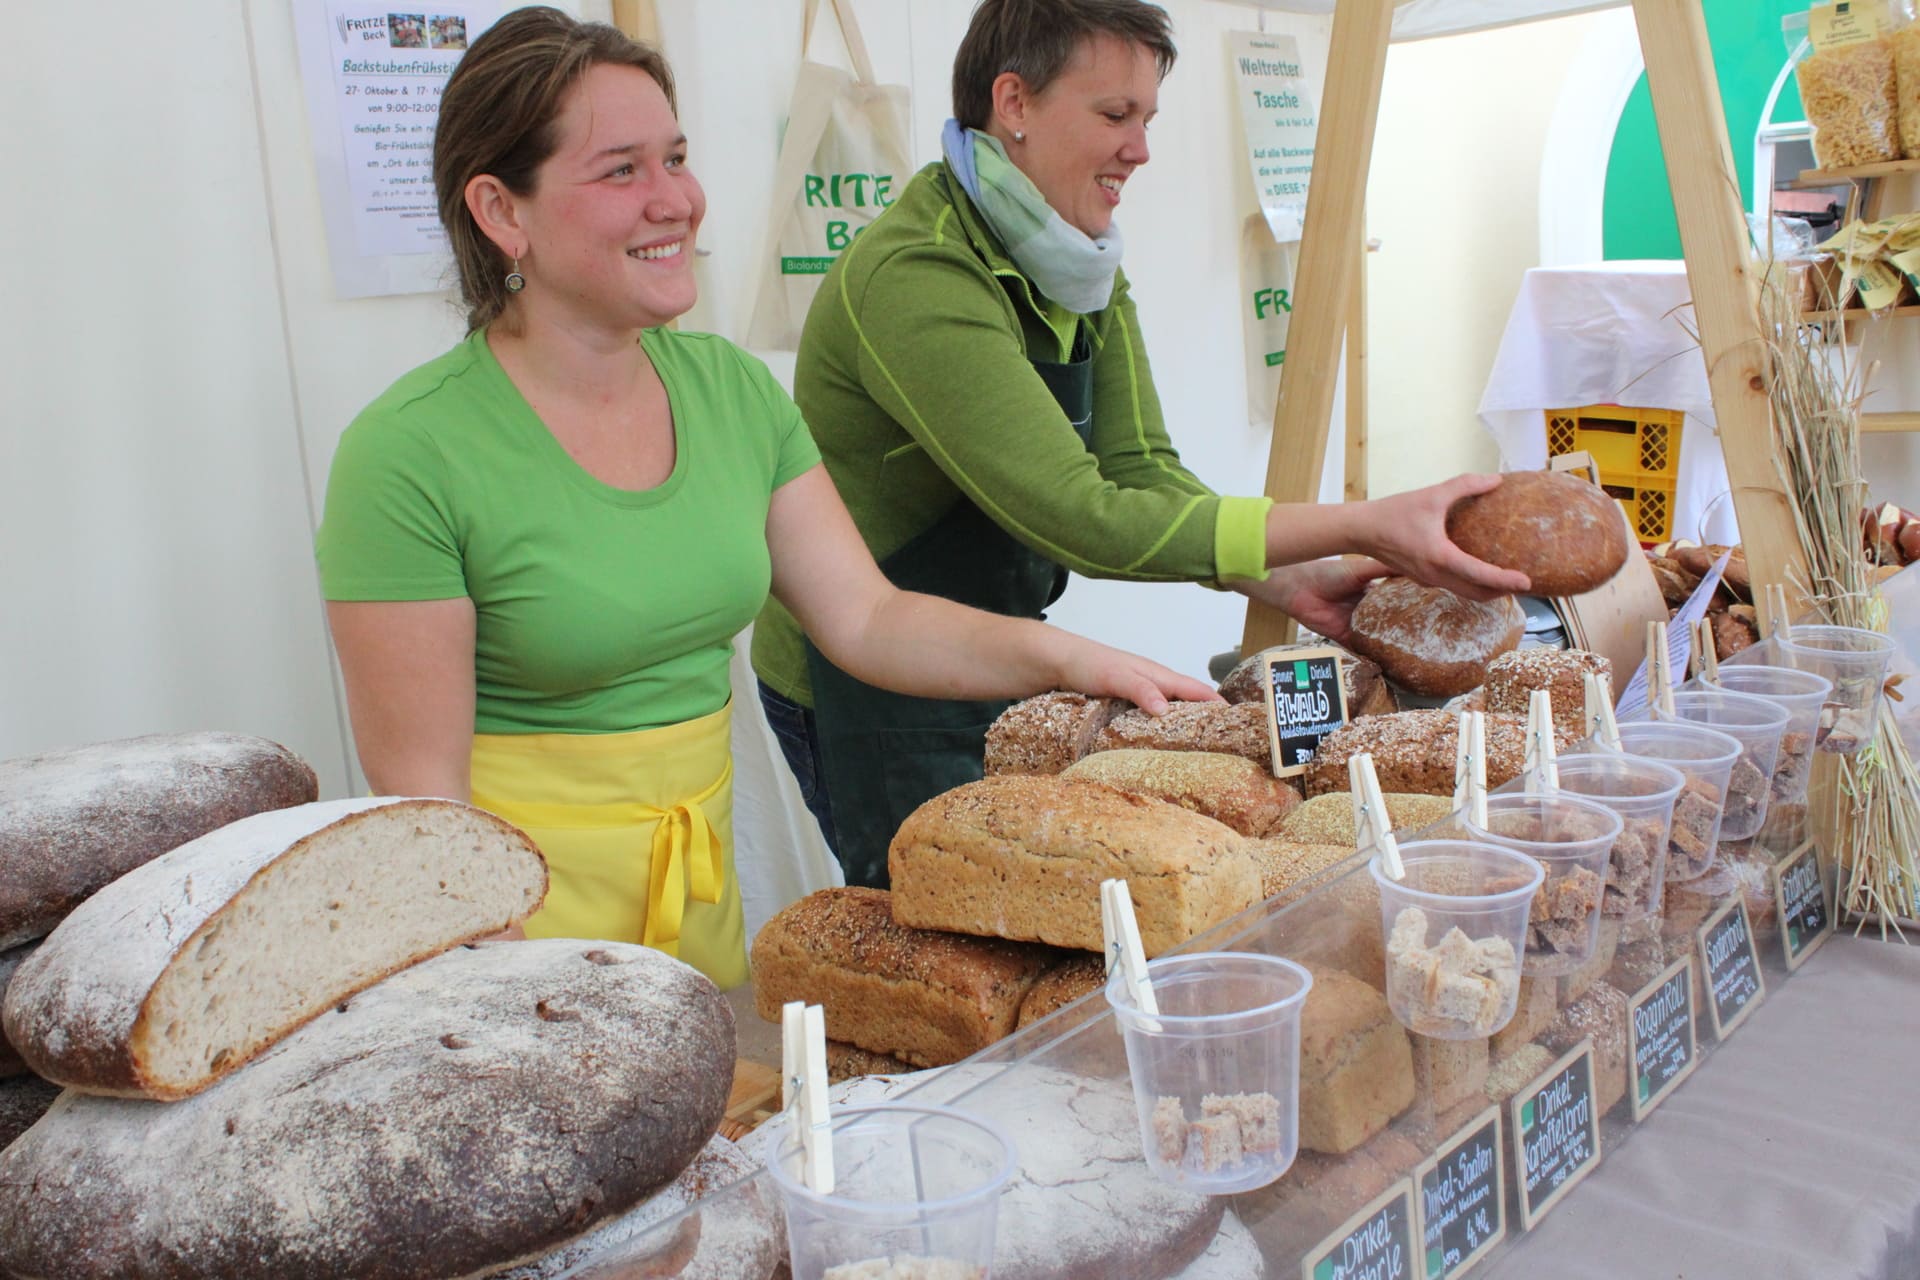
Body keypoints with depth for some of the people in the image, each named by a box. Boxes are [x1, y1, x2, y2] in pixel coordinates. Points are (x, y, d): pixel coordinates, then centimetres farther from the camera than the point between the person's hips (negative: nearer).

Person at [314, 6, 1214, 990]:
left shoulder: (731, 387, 0)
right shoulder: (409, 455, -17)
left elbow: (865, 619, -1)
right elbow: (421, 790, -15)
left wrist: (1066, 658, -14)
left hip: (705, 891, 5)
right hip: (521, 906, -5)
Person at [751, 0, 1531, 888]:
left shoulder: (1087, 273, 3)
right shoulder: (913, 276, -26)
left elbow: (1141, 472, -3)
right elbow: (1082, 521, -31)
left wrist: (1289, 581, -18)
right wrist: (1362, 526, -31)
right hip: (869, 694, -8)